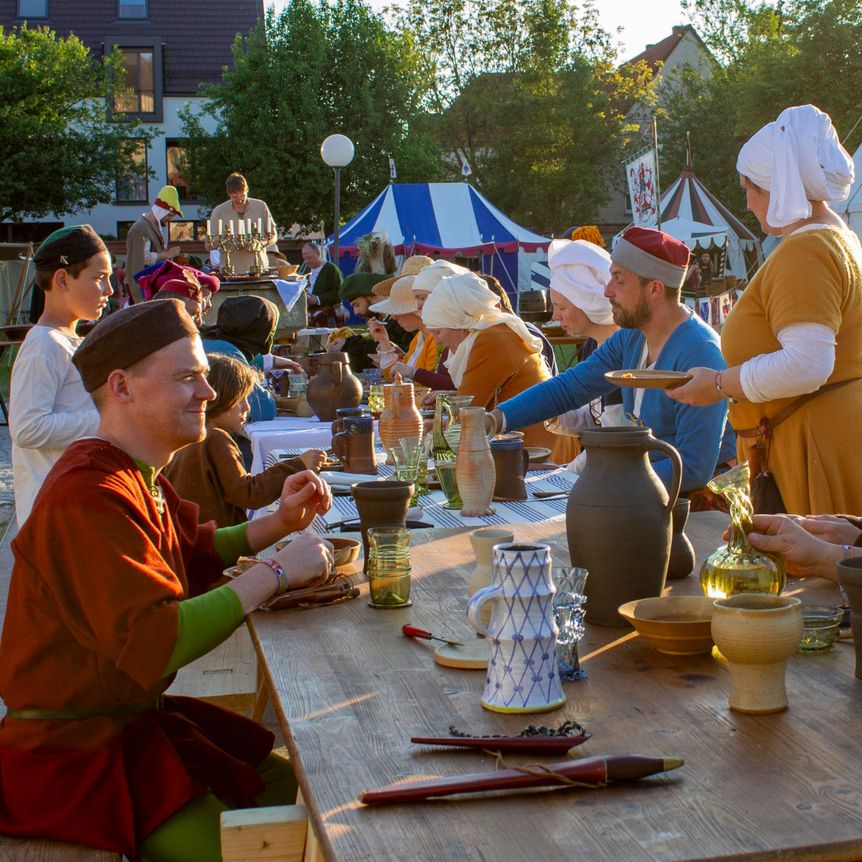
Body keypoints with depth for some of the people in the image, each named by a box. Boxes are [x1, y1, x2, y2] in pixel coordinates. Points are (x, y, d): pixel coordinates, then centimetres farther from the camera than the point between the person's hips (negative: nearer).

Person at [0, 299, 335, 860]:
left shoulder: (142, 477, 9)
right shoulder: (87, 498, -26)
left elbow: (195, 555, 21)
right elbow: (154, 644, -33)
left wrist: (279, 523, 4)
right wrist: (276, 573, -26)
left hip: (133, 718, 10)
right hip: (73, 755, -10)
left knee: (291, 788, 5)